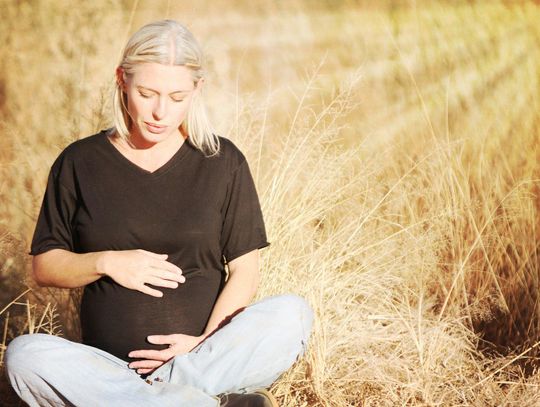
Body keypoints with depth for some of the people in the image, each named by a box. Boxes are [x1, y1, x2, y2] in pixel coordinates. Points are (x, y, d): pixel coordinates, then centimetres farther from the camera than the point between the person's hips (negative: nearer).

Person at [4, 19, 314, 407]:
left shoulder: (223, 162, 5)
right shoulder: (79, 163, 6)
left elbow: (244, 269, 3)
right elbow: (44, 265, 9)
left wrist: (207, 345, -13)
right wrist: (105, 263, -11)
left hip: (208, 360, 0)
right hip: (110, 368, 1)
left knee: (293, 313, -26)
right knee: (25, 354, -30)